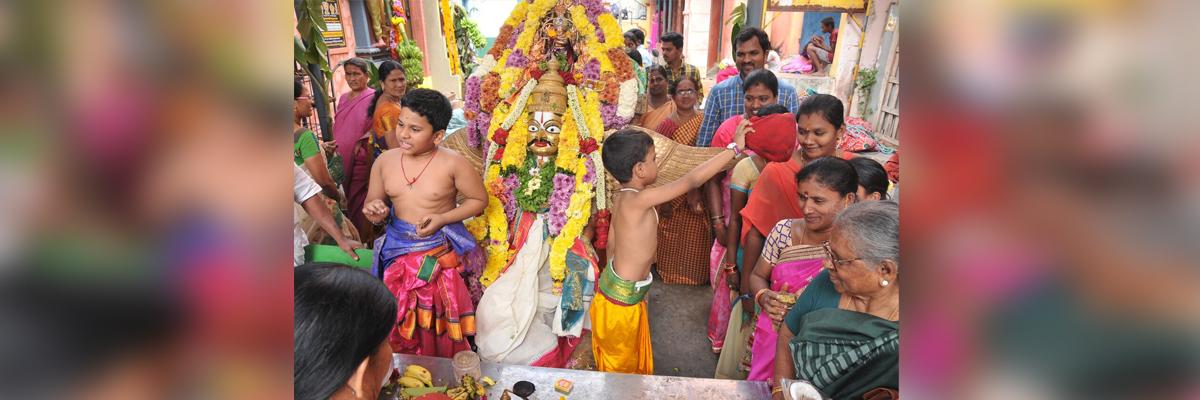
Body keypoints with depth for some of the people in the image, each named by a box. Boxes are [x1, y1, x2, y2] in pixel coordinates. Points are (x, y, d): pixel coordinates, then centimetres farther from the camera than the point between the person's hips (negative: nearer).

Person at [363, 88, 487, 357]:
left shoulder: (453, 163, -16)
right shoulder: (385, 160, -3)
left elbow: (479, 199, -5)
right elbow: (373, 202, 10)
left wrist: (443, 218, -18)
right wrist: (374, 212, -15)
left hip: (441, 253, -3)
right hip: (398, 251, 4)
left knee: (440, 322, 11)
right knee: (401, 323, 15)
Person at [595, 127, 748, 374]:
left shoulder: (621, 197, -2)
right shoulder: (639, 199, -30)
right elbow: (692, 181, -30)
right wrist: (735, 148, -22)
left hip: (617, 287, 9)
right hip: (623, 297, -9)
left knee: (632, 359, 27)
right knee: (622, 365, 13)